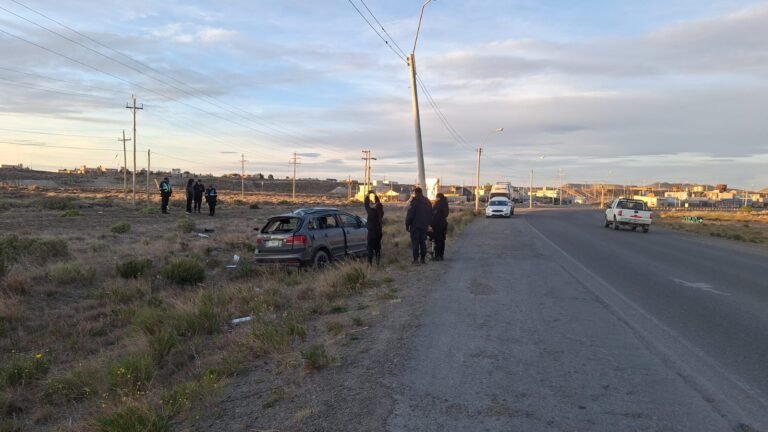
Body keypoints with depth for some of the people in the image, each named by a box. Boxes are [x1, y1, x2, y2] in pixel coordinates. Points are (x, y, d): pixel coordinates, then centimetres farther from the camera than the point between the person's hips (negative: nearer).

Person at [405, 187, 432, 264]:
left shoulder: (415, 201, -10)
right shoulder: (427, 201, 11)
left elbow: (410, 214, -13)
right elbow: (430, 214, 17)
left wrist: (407, 224, -7)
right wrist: (428, 223, 20)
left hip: (415, 225, -6)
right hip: (424, 225, 6)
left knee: (415, 242, -4)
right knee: (423, 242, 13)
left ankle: (416, 259, -7)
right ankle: (423, 258, 13)